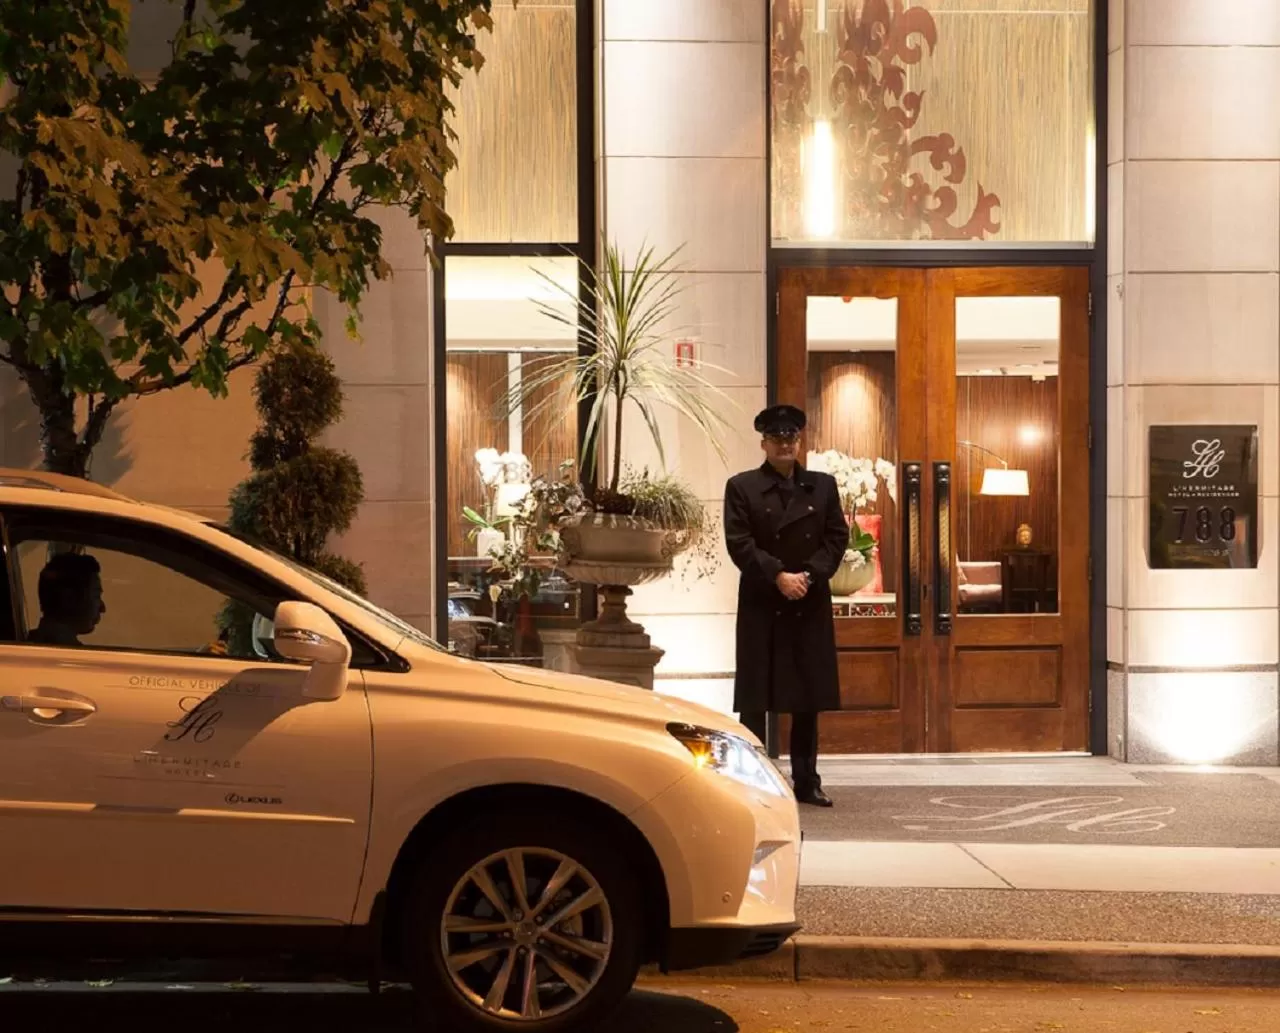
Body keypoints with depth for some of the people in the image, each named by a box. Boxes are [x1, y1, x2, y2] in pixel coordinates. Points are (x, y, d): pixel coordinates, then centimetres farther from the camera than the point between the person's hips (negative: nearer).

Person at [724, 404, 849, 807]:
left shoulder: (823, 485, 10)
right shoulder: (741, 487, 1)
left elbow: (837, 537, 5)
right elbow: (739, 544, -7)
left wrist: (810, 576, -10)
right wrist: (779, 576, -17)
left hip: (811, 606, 3)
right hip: (761, 607, -3)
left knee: (809, 699, 7)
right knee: (754, 701, -1)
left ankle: (806, 781, 16)